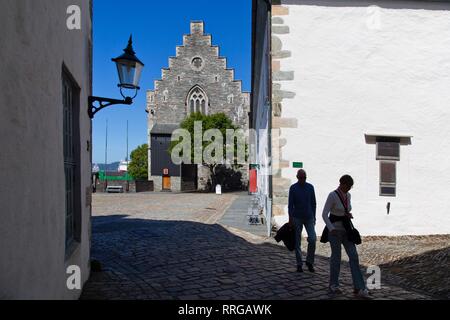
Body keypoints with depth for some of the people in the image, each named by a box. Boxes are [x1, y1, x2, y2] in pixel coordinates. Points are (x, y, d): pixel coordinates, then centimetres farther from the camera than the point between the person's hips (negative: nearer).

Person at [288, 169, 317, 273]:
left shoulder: (310, 187, 4)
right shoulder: (293, 188, -3)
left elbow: (313, 203, 11)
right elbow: (290, 204, -5)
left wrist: (314, 216, 10)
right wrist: (290, 219, -11)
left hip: (309, 217, 2)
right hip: (297, 218, -2)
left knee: (312, 239, -9)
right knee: (297, 242, 3)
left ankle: (309, 261, 10)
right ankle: (299, 264, 14)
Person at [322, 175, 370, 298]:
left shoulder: (348, 195, 7)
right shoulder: (332, 195, -16)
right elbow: (324, 214, -17)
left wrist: (349, 215, -2)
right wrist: (331, 229, -28)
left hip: (346, 229, 7)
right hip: (334, 229, -6)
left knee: (354, 256, -2)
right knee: (336, 257, 1)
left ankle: (359, 287, 1)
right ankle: (333, 285, 19)